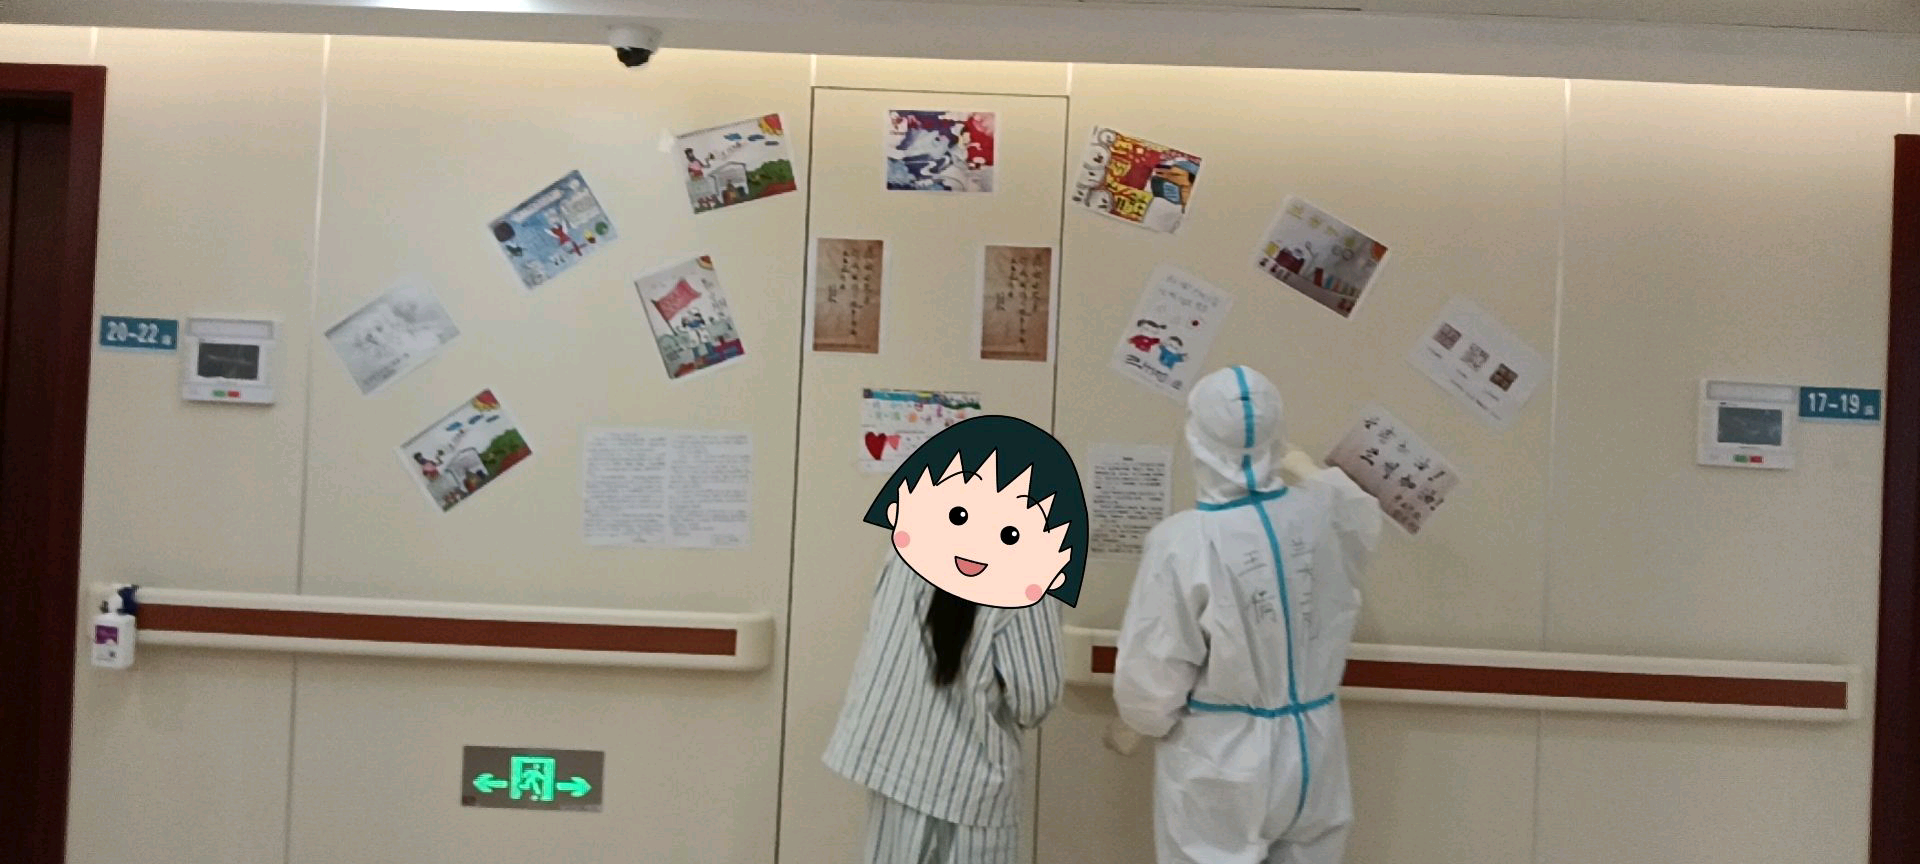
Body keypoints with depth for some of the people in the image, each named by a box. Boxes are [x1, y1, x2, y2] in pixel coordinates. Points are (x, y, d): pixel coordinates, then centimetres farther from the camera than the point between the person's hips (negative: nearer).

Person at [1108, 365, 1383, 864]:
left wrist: (1130, 727, 6)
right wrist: (1309, 473, 37)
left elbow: (1155, 670, -15)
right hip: (1312, 754, 5)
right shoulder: (1323, 515, -8)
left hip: (1221, 767, -4)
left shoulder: (1182, 541, -23)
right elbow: (1363, 523, 19)